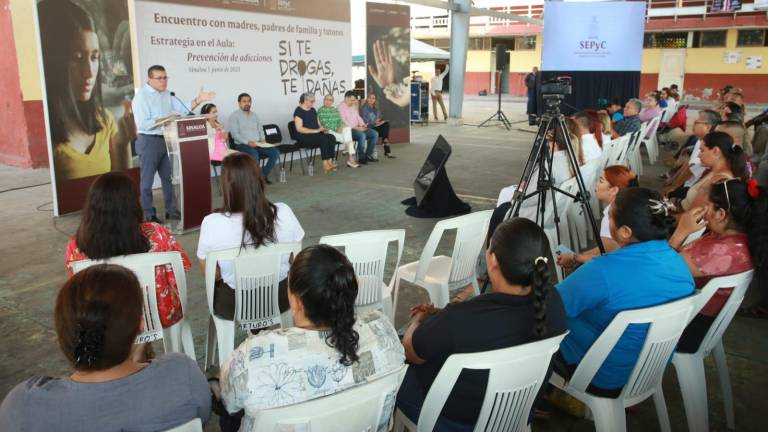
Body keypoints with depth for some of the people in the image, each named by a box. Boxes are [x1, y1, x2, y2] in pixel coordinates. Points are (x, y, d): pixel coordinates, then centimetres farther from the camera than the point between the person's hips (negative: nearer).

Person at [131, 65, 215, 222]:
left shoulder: (167, 94, 9)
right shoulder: (141, 96, -13)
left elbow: (184, 109, 7)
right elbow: (143, 124, -20)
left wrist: (198, 100, -6)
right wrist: (164, 119, -22)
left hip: (165, 139, 7)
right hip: (149, 141, -7)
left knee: (168, 177, 15)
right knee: (148, 180, 1)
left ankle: (171, 210, 26)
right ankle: (148, 215, 10)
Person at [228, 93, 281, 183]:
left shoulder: (255, 115, 18)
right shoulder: (234, 116, -1)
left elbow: (260, 130, 20)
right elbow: (235, 134, -10)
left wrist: (263, 139, -2)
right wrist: (247, 142, -23)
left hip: (257, 144, 6)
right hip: (242, 145, -6)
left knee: (275, 152, -17)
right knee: (254, 154, -38)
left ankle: (263, 175, -9)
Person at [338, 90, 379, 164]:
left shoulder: (354, 106, 19)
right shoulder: (341, 107, -8)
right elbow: (343, 122, -17)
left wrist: (363, 125, 1)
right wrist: (356, 128, -20)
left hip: (358, 128, 8)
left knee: (375, 134, -8)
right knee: (362, 135, -35)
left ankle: (368, 155, -5)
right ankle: (361, 158, -21)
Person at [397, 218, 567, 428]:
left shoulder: (459, 319, -36)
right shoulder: (552, 300, -19)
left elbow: (410, 351, -14)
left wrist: (419, 320, 5)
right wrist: (439, 316, 5)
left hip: (458, 421, -5)